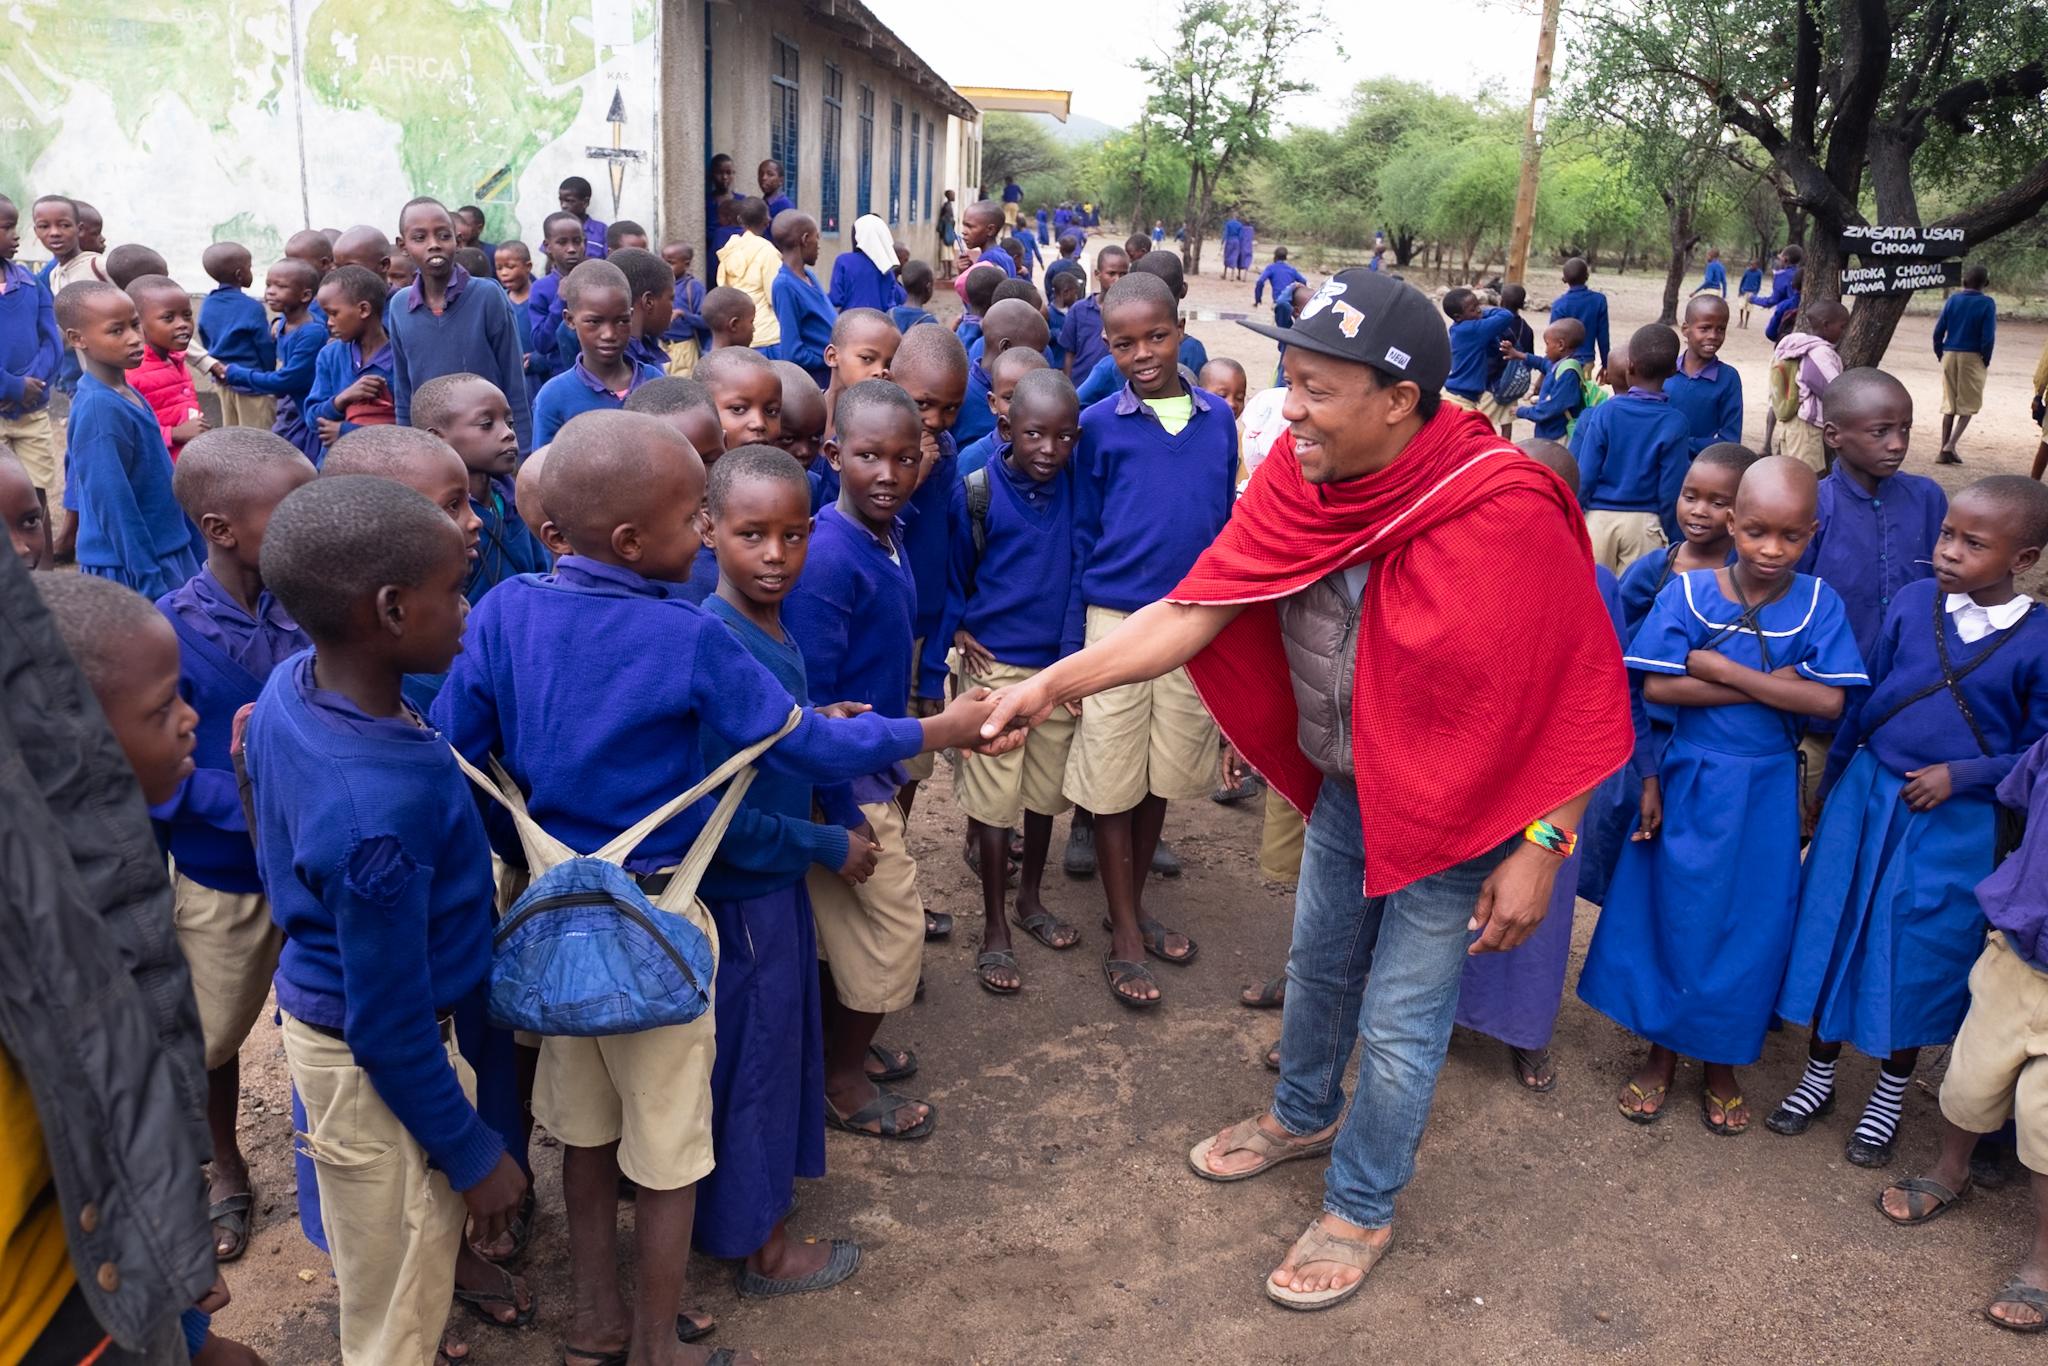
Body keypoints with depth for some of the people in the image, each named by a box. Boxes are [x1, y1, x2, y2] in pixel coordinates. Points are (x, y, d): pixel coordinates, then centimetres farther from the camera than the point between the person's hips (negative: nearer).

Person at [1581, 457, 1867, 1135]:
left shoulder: (1818, 605, -6)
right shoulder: (1688, 591, -8)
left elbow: (1828, 700, -16)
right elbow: (1657, 686, -16)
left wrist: (1722, 669, -19)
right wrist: (1771, 686, -18)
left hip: (1767, 791, 1)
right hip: (1690, 781, -1)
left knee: (1750, 927, 10)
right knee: (1673, 916, 8)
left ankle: (1723, 1063, 29)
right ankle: (1662, 1050, 28)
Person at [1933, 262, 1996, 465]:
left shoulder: (1953, 299, 1)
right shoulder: (1987, 303, -7)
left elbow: (1938, 331, 0)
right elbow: (1988, 337, -12)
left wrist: (1940, 355, 11)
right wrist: (1986, 360, 2)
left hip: (1950, 355, 3)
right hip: (1972, 357, -3)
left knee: (1949, 405, 11)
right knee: (1969, 405, 8)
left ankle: (1944, 451, 9)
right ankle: (1951, 445, -9)